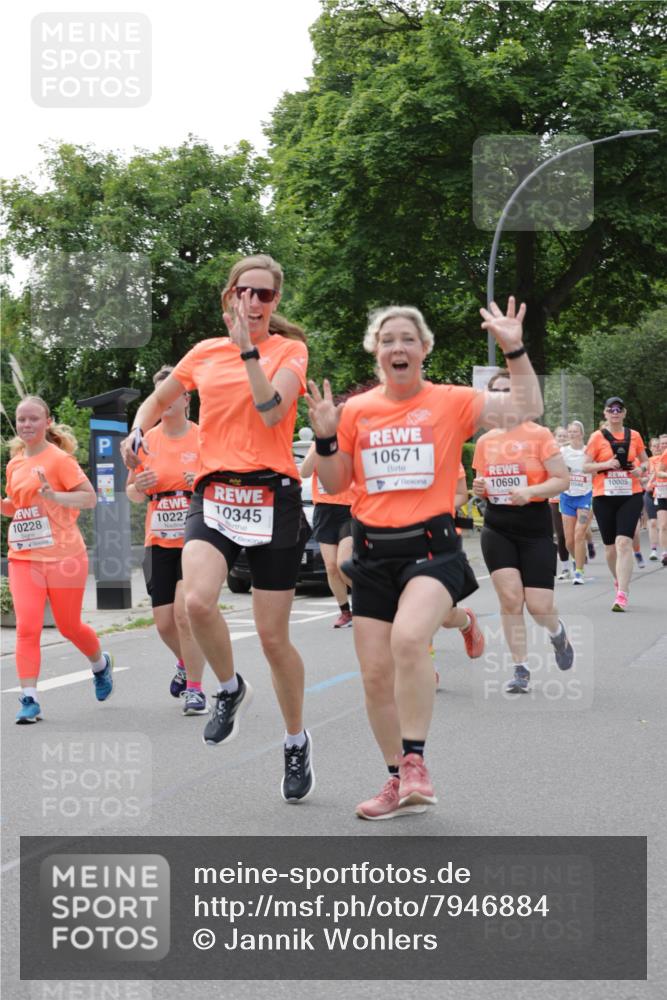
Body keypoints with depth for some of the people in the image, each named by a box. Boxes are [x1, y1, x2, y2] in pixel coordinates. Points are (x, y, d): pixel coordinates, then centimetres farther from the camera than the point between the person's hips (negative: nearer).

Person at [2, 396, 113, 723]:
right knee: (27, 627, -10)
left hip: (63, 556, -4)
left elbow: (90, 498, -12)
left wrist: (53, 495, -26)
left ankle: (100, 663, 41)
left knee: (68, 627, 10)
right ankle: (29, 699, -9)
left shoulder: (59, 458, -9)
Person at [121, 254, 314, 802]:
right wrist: (138, 430, 5)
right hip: (215, 494, 2)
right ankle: (230, 687, 4)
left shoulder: (290, 350, 0)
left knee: (274, 636, 2)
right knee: (198, 600, -26)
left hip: (273, 497, -2)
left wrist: (248, 347, -19)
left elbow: (272, 412, -18)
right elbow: (158, 399, 25)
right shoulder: (205, 353, 10)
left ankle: (297, 741, 25)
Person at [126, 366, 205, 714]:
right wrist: (140, 487, -10)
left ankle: (194, 688, -4)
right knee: (164, 621, 5)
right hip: (159, 541, 4)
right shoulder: (147, 440, 5)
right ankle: (185, 663, 37)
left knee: (185, 611, -17)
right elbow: (132, 493, 13)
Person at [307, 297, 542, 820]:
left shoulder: (451, 402, 0)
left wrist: (515, 349, -17)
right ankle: (400, 781, 23)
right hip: (373, 551, 4)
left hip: (431, 546, -4)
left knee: (408, 638, -31)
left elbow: (527, 408, -8)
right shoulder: (356, 410, 7)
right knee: (376, 675, 6)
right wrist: (325, 437, -5)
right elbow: (335, 485, 11)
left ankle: (415, 760, -16)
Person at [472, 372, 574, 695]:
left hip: (535, 528, -3)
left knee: (539, 606, -5)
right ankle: (521, 669, 3)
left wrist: (530, 491, -23)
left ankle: (557, 632, 31)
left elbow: (562, 480, -8)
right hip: (497, 528, 3)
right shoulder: (485, 441, 7)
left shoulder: (539, 435, -6)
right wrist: (479, 488, -4)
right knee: (509, 598, -8)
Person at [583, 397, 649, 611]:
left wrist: (640, 469, -6)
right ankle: (618, 580, 36)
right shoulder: (597, 437, 1)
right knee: (610, 546, 8)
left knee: (624, 542, -15)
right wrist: (606, 464, -17)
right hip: (604, 497, 1)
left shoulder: (634, 436, 6)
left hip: (630, 495, 0)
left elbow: (645, 461, 17)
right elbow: (585, 466, 0)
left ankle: (622, 595, -19)